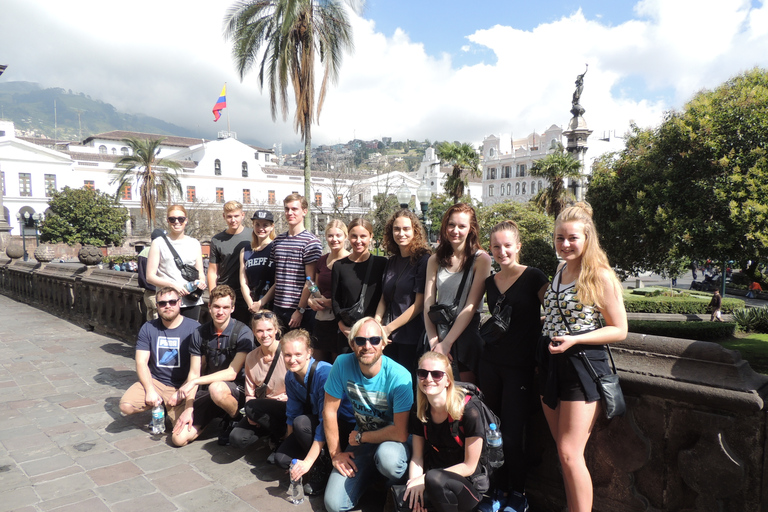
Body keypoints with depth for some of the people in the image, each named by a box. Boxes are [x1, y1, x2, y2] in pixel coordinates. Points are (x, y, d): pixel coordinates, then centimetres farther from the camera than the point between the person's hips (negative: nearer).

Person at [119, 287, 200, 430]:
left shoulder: (194, 328, -7)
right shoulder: (148, 328, 5)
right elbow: (141, 362, 1)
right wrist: (150, 390, -12)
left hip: (182, 387, -4)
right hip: (154, 381, 4)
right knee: (126, 406, -21)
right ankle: (160, 407, 10)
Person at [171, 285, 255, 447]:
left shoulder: (243, 333, -14)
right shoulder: (200, 334, 0)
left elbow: (232, 373, -19)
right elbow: (194, 373, 0)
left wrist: (194, 382, -23)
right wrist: (189, 408, -9)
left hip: (237, 389, -4)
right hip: (207, 392, 4)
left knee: (216, 389, -38)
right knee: (179, 438, -10)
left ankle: (236, 420, -6)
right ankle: (217, 415, 16)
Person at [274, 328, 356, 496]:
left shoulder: (324, 372, -28)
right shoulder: (290, 378, -4)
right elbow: (292, 414, 6)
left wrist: (308, 461, -30)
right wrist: (288, 444, 0)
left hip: (345, 425, -7)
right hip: (314, 422, 7)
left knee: (302, 423, -31)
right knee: (281, 458, -12)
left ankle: (324, 468, -8)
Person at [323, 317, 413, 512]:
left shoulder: (399, 377, -27)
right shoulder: (342, 364, -16)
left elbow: (400, 433, -26)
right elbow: (330, 410, -6)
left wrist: (360, 437, -14)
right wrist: (335, 453, -4)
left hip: (393, 440, -3)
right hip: (361, 441, 3)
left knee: (386, 456, -38)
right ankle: (370, 473, 21)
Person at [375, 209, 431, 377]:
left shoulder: (423, 260, -9)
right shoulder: (392, 261, 11)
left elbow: (419, 304, -13)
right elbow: (384, 298, 11)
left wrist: (389, 328, -13)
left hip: (411, 337, -5)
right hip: (388, 337, 6)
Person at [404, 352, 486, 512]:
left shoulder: (468, 410, -18)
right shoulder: (419, 411, -1)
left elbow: (469, 466, -14)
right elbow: (417, 456, 3)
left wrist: (425, 480, -19)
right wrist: (414, 484, -18)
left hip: (469, 486, -4)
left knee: (434, 479, -37)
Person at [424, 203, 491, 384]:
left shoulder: (481, 259, -6)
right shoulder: (435, 260, 7)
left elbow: (471, 306, -11)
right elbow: (428, 304, 2)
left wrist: (446, 343, -13)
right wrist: (434, 341, -9)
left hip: (466, 333, -3)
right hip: (438, 332, 3)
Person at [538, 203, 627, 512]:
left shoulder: (601, 277, -11)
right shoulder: (559, 272, 10)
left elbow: (619, 330, -9)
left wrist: (574, 339, -19)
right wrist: (542, 356, 10)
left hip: (582, 366, -7)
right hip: (551, 364, 7)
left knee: (570, 454, -6)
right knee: (564, 453, 14)